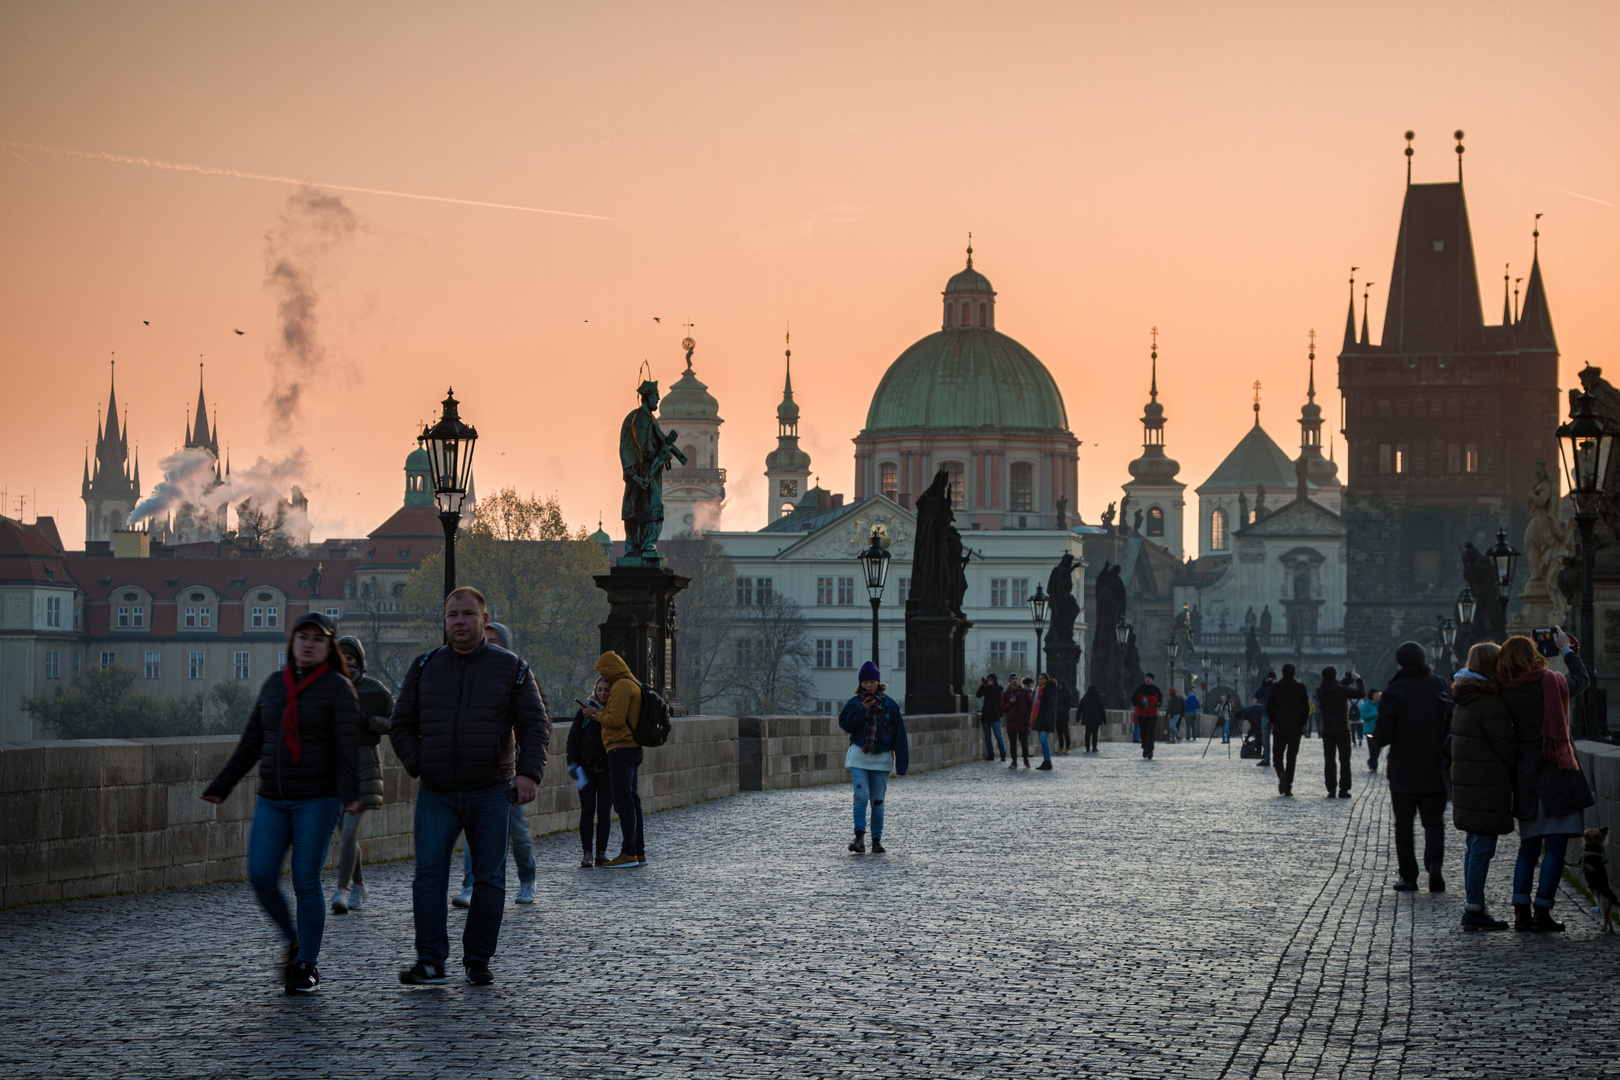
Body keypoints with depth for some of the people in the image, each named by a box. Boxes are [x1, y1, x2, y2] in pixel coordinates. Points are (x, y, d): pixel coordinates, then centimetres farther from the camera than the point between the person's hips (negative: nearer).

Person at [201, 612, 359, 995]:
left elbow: (348, 744, -16)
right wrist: (220, 787, 12)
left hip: (317, 799, -5)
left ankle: (307, 968, 6)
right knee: (261, 876, -7)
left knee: (306, 881, -6)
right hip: (272, 800, 5)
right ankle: (294, 942, 17)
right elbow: (252, 743, 15)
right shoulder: (275, 684, 11)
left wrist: (350, 793, -30)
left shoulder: (338, 688, -5)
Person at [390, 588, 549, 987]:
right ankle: (430, 962, -13)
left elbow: (535, 726, 0)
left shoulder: (511, 668, 3)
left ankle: (478, 961, 13)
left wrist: (528, 772, -15)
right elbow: (401, 726, 12)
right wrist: (419, 766, -3)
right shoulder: (424, 668, 7)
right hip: (436, 794, 1)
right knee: (429, 872, -12)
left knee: (489, 878, 3)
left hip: (490, 793, -1)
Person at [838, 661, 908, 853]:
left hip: (881, 758, 0)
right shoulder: (854, 703, 4)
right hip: (859, 757, 0)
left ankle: (877, 839, 12)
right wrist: (861, 710, -18)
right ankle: (859, 837, -13)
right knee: (861, 797, -12)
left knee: (877, 801, 4)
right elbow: (845, 724, -8)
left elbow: (899, 734, 2)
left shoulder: (889, 705, 2)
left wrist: (901, 763, -2)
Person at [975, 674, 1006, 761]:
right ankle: (990, 755, 9)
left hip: (995, 715, -4)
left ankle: (1003, 755, -6)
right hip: (986, 715, 4)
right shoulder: (986, 688, 11)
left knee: (998, 736, -10)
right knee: (987, 737, 3)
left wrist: (991, 685, -12)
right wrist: (982, 685, -11)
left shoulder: (998, 688, 4)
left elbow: (997, 695, -14)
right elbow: (978, 695, -1)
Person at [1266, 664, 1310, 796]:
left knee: (1277, 755, 8)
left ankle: (1281, 773, -24)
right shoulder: (1300, 687, -1)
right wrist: (1302, 724, 11)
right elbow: (1306, 708, -1)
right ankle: (1288, 787, 1)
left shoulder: (1275, 687, -2)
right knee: (1291, 758, 7)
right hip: (1295, 728, 1)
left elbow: (1269, 707, -3)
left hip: (1279, 727, -1)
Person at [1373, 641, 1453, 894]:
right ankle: (1434, 862, -19)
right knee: (1434, 821, 6)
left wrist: (1377, 734, 8)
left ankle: (1408, 877, 11)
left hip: (1403, 771, -2)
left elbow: (1384, 736, -14)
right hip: (1435, 769, 2)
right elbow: (1453, 726, 7)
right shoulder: (1441, 686, -1)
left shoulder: (1393, 692, -13)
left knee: (1404, 825, 11)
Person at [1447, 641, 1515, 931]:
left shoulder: (1464, 700, 12)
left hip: (1466, 783, 9)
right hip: (1488, 785, -9)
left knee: (1474, 843, 14)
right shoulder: (1491, 703, -17)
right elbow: (1506, 747, -15)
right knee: (1483, 845, -5)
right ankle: (1474, 910, -4)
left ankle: (1472, 906, 19)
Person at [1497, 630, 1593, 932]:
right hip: (1556, 772, -4)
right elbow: (1582, 679, 15)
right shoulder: (1552, 683, -7)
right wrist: (1567, 649, 26)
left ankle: (1521, 909, 5)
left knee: (1528, 846, 12)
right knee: (1555, 846, -1)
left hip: (1525, 777, 4)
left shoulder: (1506, 693, -1)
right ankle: (1542, 910, -4)